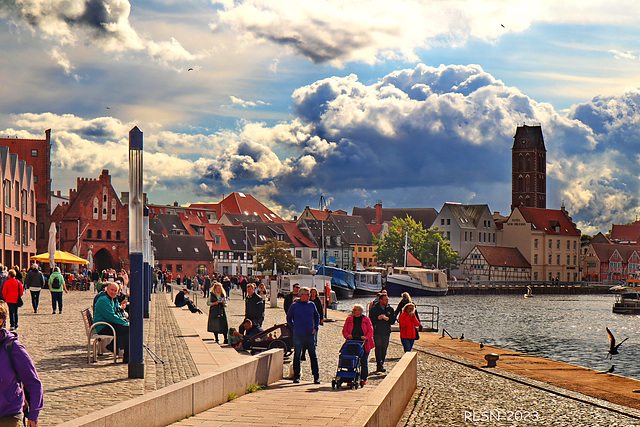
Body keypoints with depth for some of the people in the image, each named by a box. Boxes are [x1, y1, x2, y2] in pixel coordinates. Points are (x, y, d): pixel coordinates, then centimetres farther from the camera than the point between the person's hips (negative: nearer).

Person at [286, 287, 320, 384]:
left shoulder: (311, 305, 7)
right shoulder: (294, 306, 1)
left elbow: (317, 316, 20)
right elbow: (289, 318, 12)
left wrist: (316, 328, 9)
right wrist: (294, 328, 4)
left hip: (310, 335, 2)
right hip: (298, 335, -2)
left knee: (313, 356, 1)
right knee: (297, 356, 3)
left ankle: (316, 377, 5)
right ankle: (296, 376, 12)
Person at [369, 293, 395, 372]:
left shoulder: (390, 309, 13)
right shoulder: (374, 309, 5)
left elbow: (393, 321, 10)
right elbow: (371, 320, 1)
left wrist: (388, 319, -11)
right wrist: (377, 318, -17)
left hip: (386, 332, 3)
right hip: (377, 332, -3)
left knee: (384, 349, 4)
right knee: (378, 347, -14)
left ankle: (381, 365, 13)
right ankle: (379, 364, -19)